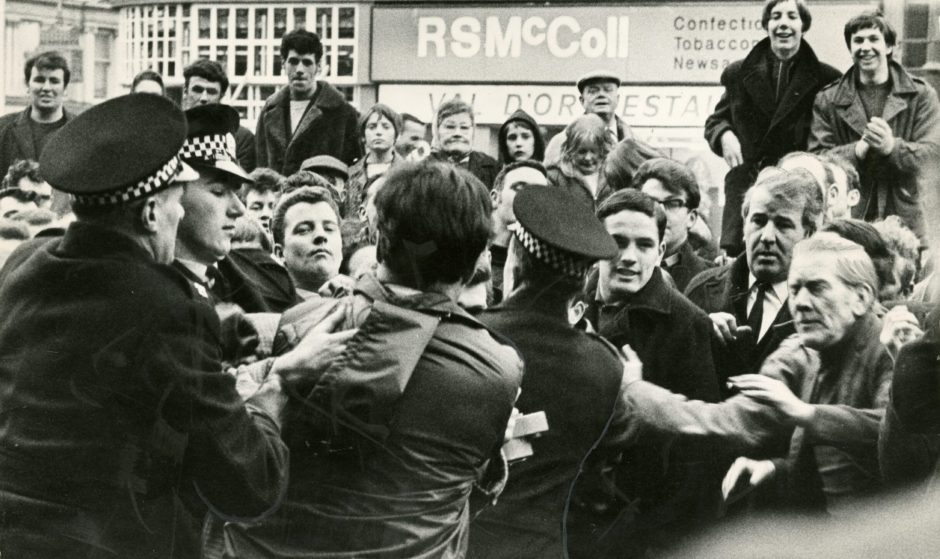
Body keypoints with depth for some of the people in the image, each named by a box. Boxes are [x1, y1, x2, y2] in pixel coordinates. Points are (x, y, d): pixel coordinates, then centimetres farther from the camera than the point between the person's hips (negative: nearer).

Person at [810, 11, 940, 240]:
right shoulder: (827, 100, 7)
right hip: (846, 219, 0)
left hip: (904, 219, 0)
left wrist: (892, 147, -25)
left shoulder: (921, 94, 5)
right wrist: (857, 150, -21)